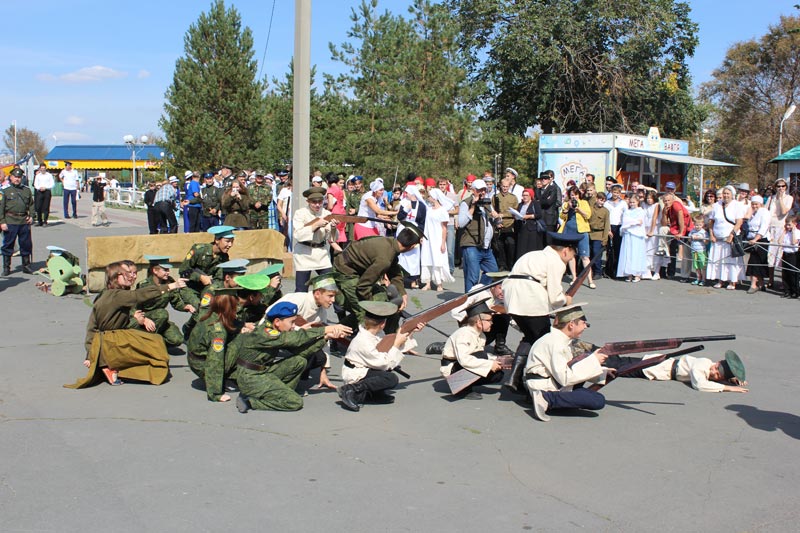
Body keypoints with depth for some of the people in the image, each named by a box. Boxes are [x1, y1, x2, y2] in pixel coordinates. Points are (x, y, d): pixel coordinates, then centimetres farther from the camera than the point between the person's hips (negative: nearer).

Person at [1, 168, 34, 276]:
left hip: (25, 222, 3)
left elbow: (31, 204, 20)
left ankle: (26, 266, 21)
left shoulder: (27, 190, 11)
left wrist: (31, 216, 5)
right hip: (10, 222, -3)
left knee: (26, 244, 8)